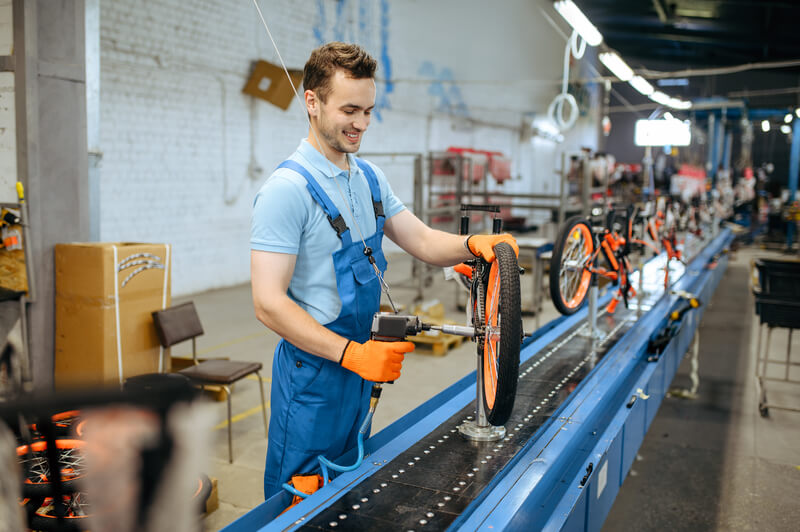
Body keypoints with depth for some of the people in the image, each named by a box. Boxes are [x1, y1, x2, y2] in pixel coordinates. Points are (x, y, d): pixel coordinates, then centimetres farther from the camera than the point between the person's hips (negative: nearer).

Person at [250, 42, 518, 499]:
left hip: (361, 361, 8)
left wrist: (473, 244, -17)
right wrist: (352, 353, -28)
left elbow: (423, 242, 4)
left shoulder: (369, 177, 6)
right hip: (314, 369, -7)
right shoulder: (288, 188, -20)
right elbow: (269, 303, -23)